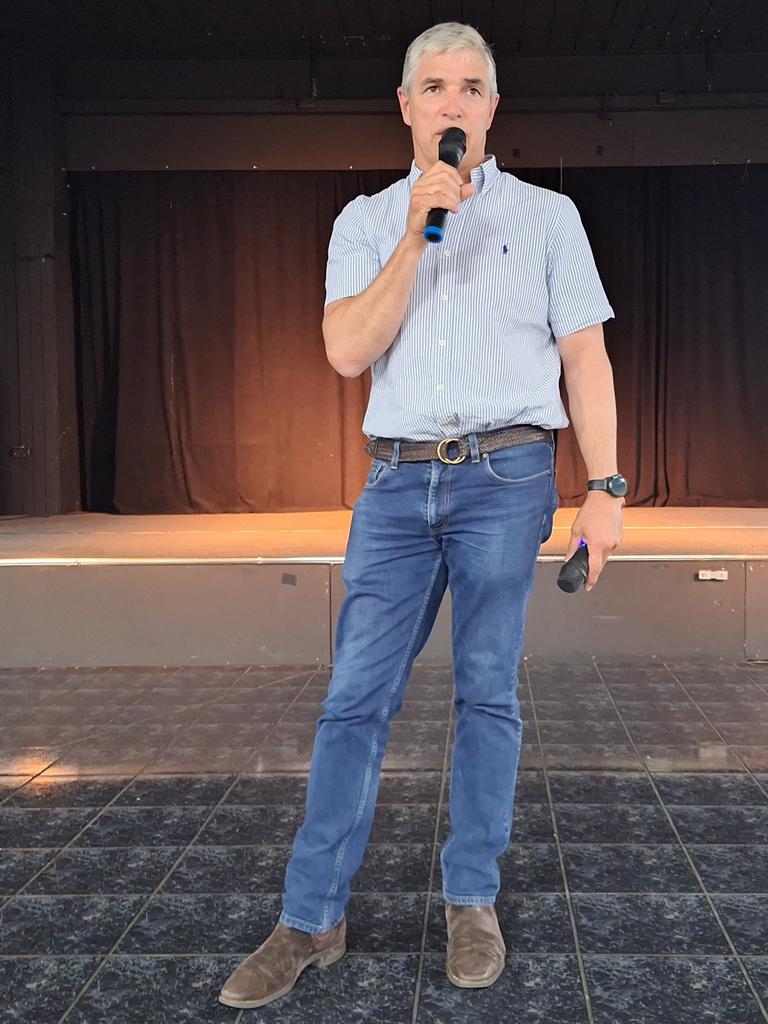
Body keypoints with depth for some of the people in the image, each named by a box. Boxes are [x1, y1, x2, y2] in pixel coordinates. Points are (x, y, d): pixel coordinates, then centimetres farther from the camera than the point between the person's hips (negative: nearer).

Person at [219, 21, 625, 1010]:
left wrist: (605, 488, -5)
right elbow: (348, 352, -3)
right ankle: (311, 919, 6)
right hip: (397, 481, 2)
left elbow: (585, 357, 4)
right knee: (355, 697, -1)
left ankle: (471, 902, 16)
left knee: (488, 693, 3)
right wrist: (417, 234, -10)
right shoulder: (366, 221, 12)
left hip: (505, 478, -1)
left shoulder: (545, 215, 9)